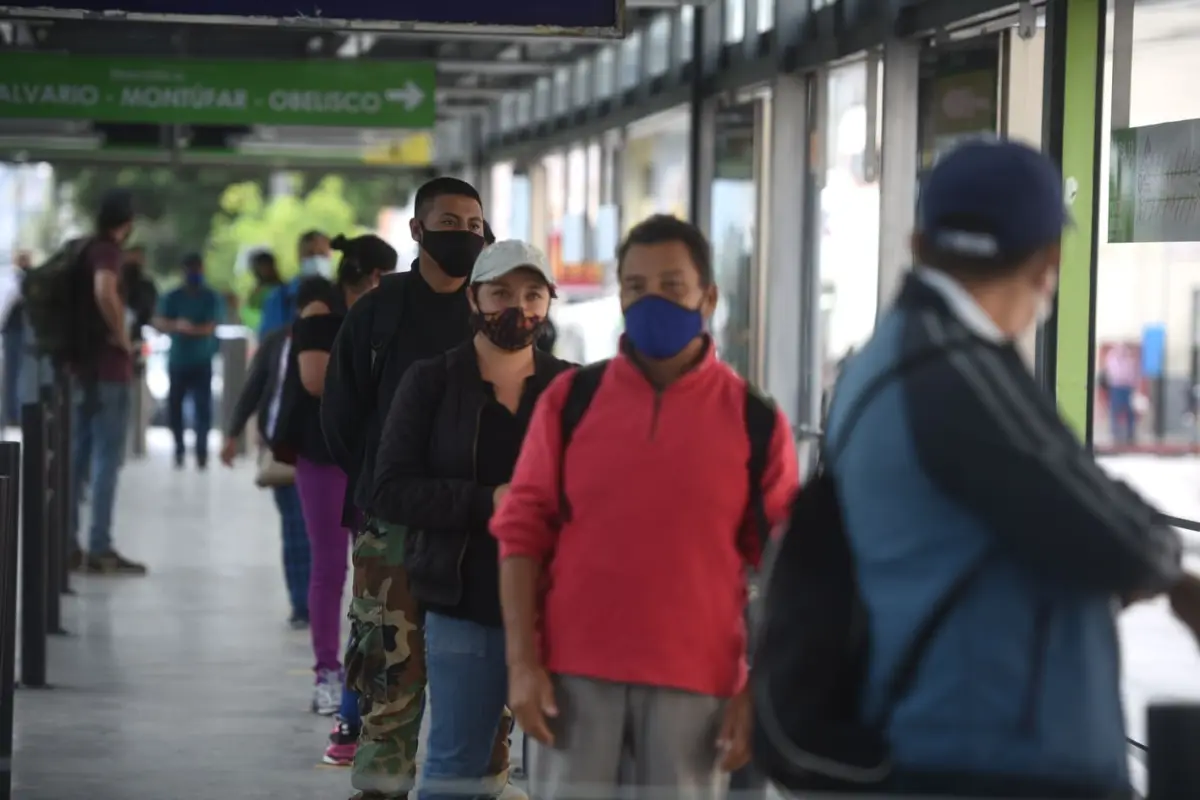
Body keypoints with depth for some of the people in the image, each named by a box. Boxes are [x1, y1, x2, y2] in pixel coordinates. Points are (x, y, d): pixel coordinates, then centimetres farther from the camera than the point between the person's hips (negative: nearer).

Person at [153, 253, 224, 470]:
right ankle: (179, 448, 17)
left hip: (202, 362, -2)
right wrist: (177, 325, -27)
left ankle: (201, 451, -7)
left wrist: (188, 328, -23)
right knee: (174, 405, 1)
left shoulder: (212, 299, 0)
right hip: (177, 361, 2)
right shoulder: (172, 297, 4)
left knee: (203, 406, -9)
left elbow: (210, 328, -10)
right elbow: (159, 323, -8)